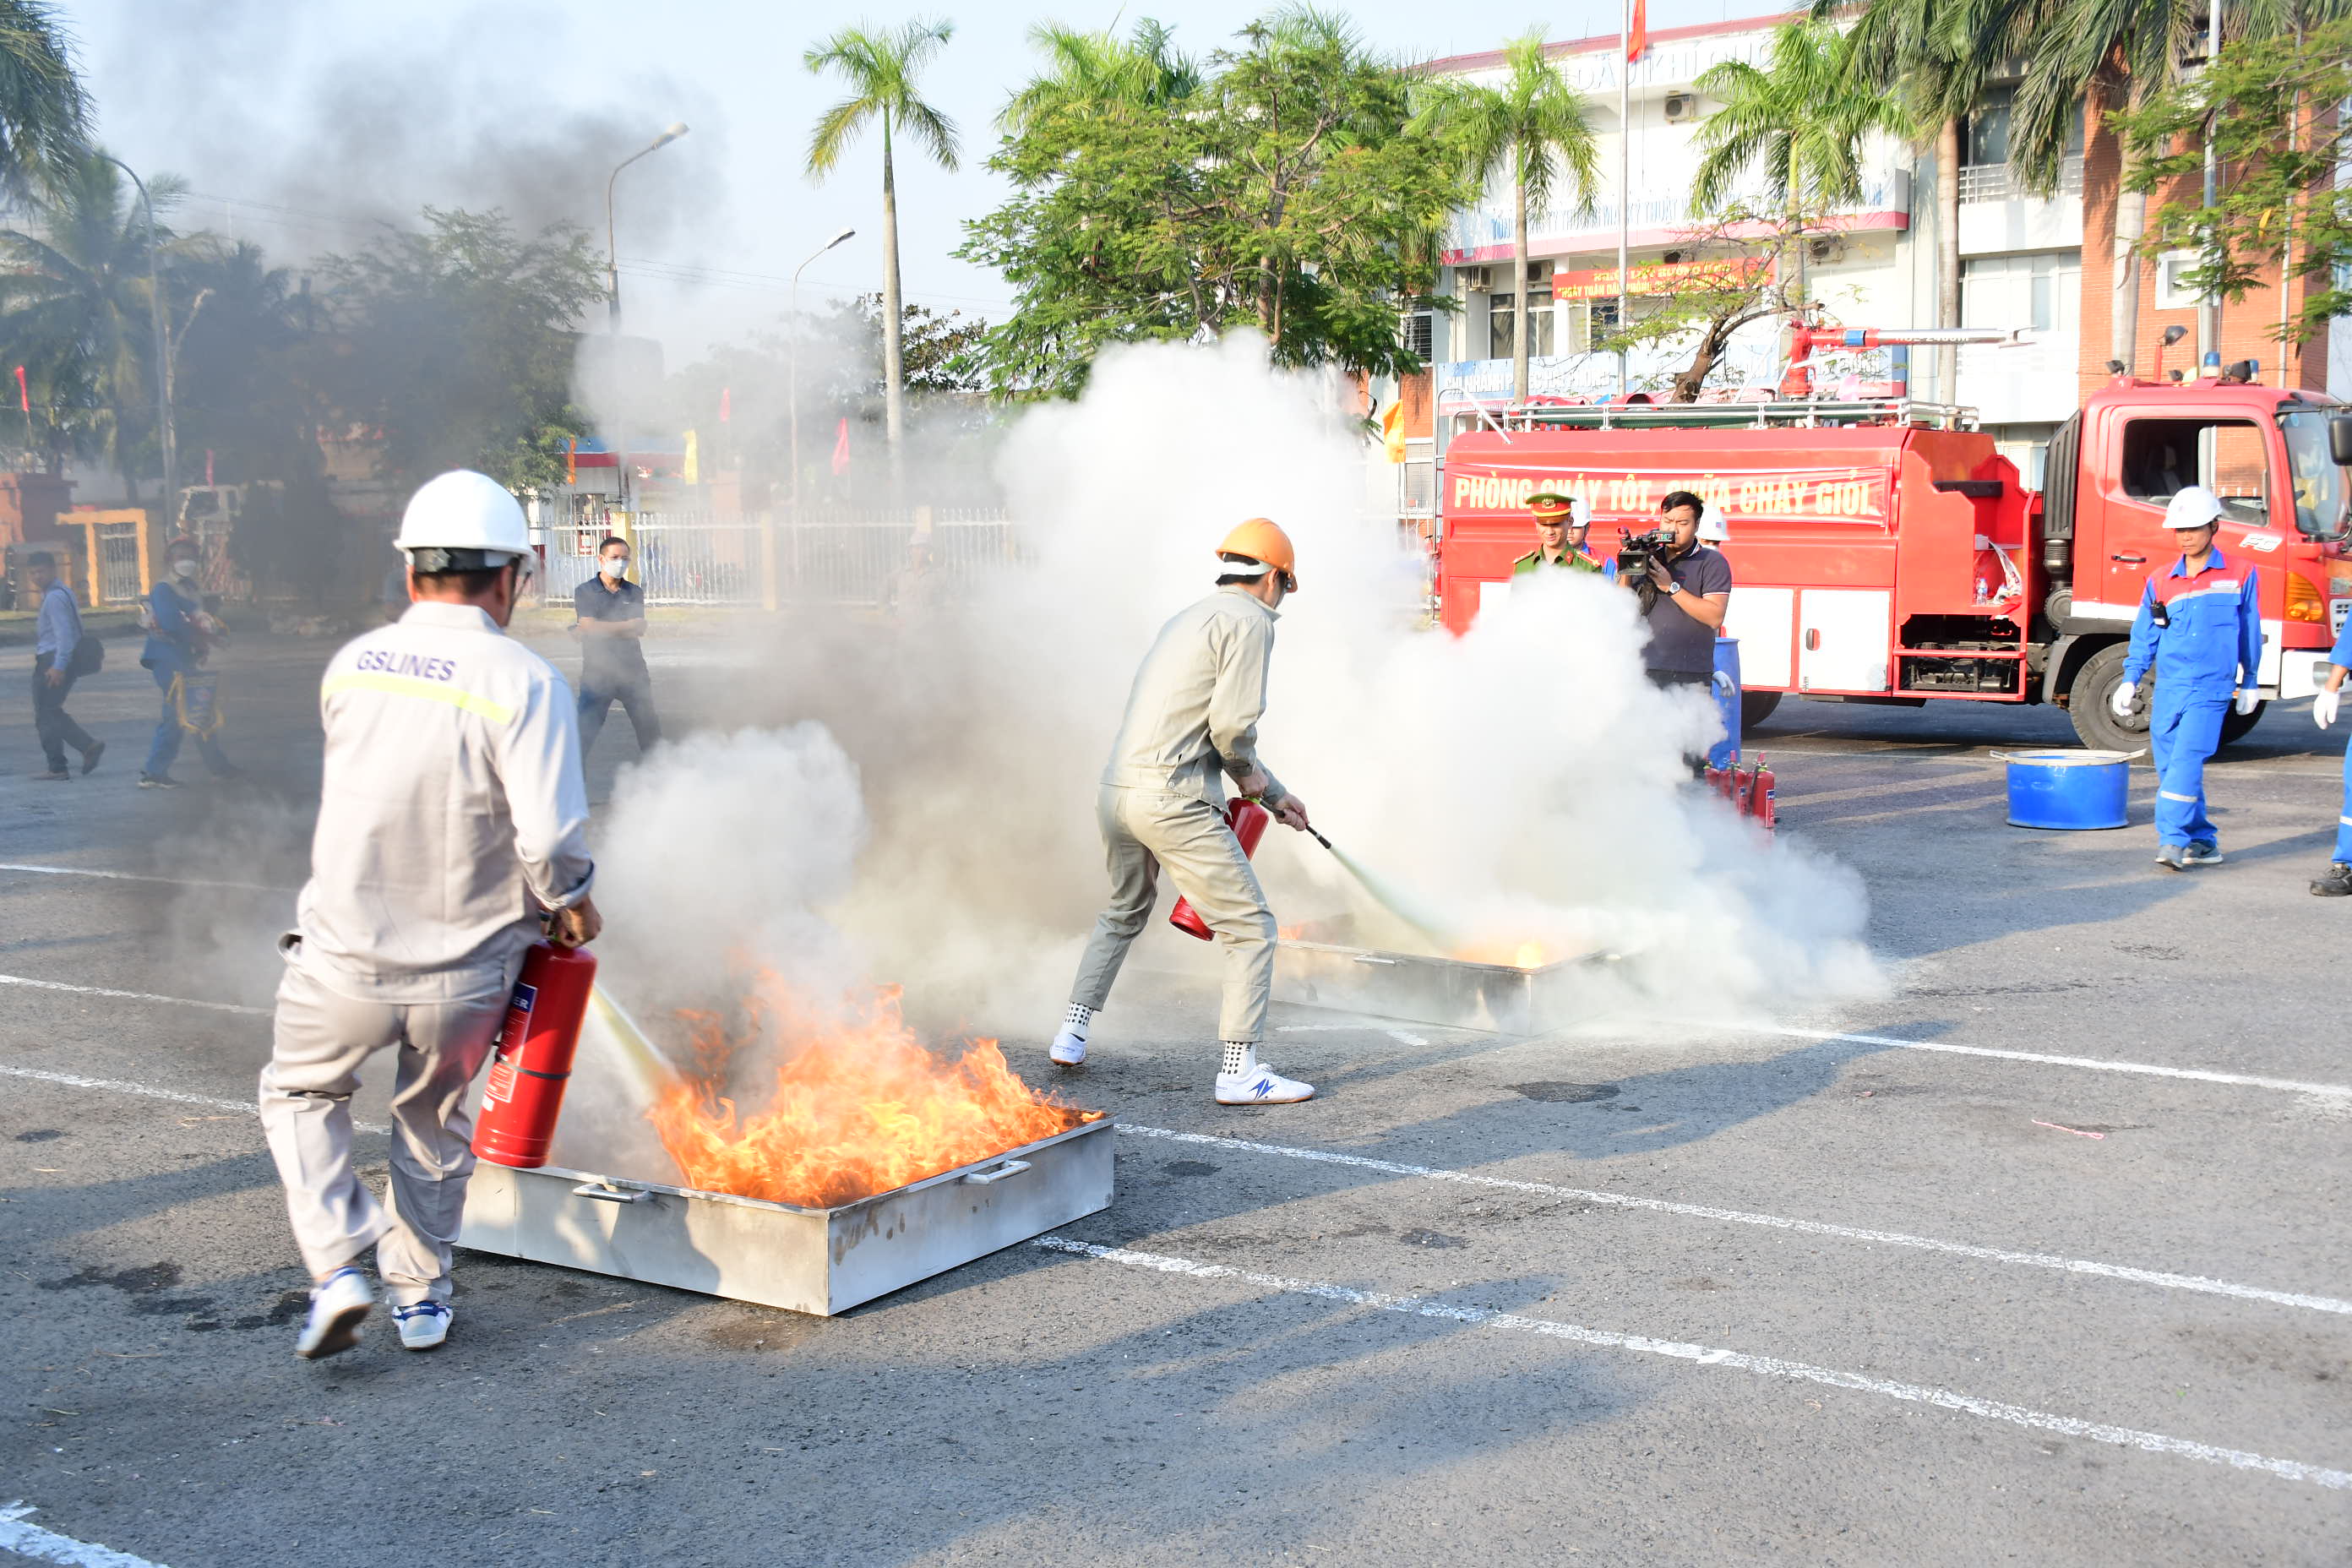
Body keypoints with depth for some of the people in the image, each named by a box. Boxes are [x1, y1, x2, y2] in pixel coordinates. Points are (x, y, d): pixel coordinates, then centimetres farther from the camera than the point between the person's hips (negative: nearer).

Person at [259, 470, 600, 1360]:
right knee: (433, 1119, 24)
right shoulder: (525, 683, -16)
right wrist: (573, 905, -3)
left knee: (300, 1092, 26)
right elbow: (550, 837, -23)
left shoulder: (351, 667, -3)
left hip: (345, 957, 1)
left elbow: (352, 796, 10)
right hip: (465, 969, -1)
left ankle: (337, 1265, 12)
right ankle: (421, 1295, 35)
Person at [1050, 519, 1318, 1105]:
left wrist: (1275, 794, 36)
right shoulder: (1250, 621, -5)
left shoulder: (1190, 618, 23)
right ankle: (1240, 1070, -5)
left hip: (1116, 790, 9)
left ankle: (1072, 1034, 33)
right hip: (1174, 800, -9)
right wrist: (1248, 772, 6)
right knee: (1251, 927, -1)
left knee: (1124, 914, 30)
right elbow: (1232, 725, -15)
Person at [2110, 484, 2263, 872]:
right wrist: (2130, 679, 2)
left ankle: (2174, 840, -20)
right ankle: (2203, 841, 17)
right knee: (2168, 766, 4)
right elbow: (2144, 636, 13)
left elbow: (2250, 632, 13)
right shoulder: (2160, 584, 10)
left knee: (2187, 760, -18)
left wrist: (2250, 682, 17)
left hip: (2210, 688, -4)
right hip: (2168, 688, 4)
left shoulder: (2239, 576, 5)